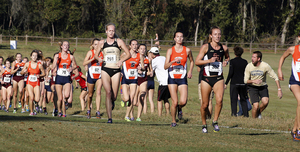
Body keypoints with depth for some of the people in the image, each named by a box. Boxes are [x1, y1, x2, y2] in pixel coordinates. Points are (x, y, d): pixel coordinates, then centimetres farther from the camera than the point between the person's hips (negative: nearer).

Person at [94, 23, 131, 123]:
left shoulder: (119, 42, 5)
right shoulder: (102, 43, 9)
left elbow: (128, 54, 5)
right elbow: (96, 55, 18)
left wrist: (121, 60, -13)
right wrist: (99, 59, -5)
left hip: (116, 71, 0)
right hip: (105, 70, 0)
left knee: (114, 96, -1)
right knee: (108, 92, -16)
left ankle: (112, 102, 40)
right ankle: (109, 118, -14)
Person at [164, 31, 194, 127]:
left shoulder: (187, 50, 3)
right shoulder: (170, 51, -1)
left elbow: (192, 61, 23)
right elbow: (165, 66, -7)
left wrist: (190, 71, 8)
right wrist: (173, 61, -24)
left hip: (182, 79, 1)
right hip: (172, 78, -1)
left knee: (183, 102, -14)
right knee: (175, 102, -6)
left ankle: (179, 108, 22)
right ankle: (173, 121, 14)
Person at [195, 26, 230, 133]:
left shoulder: (224, 48, 5)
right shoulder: (206, 47, -4)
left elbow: (227, 57, 26)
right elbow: (197, 62, -6)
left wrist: (226, 61, 3)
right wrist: (209, 60, -19)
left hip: (218, 78, 2)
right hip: (207, 78, -2)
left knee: (219, 100, -21)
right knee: (205, 104, 4)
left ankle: (215, 121, -3)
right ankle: (204, 125, 25)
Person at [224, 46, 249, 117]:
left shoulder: (232, 61, -6)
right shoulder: (245, 62, 4)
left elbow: (230, 73, -11)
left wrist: (226, 83, -7)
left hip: (234, 83, -3)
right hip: (243, 83, 3)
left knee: (233, 99, 1)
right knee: (243, 99, 13)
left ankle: (234, 113, -8)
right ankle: (246, 114, 10)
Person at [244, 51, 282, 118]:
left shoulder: (265, 66, -16)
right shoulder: (249, 66, -11)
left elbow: (275, 78, -9)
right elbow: (245, 80, -5)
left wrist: (279, 90, -16)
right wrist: (254, 81, -26)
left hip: (263, 87, 0)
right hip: (253, 87, 0)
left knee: (265, 102, -25)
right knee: (256, 106, -16)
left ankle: (259, 112, 5)